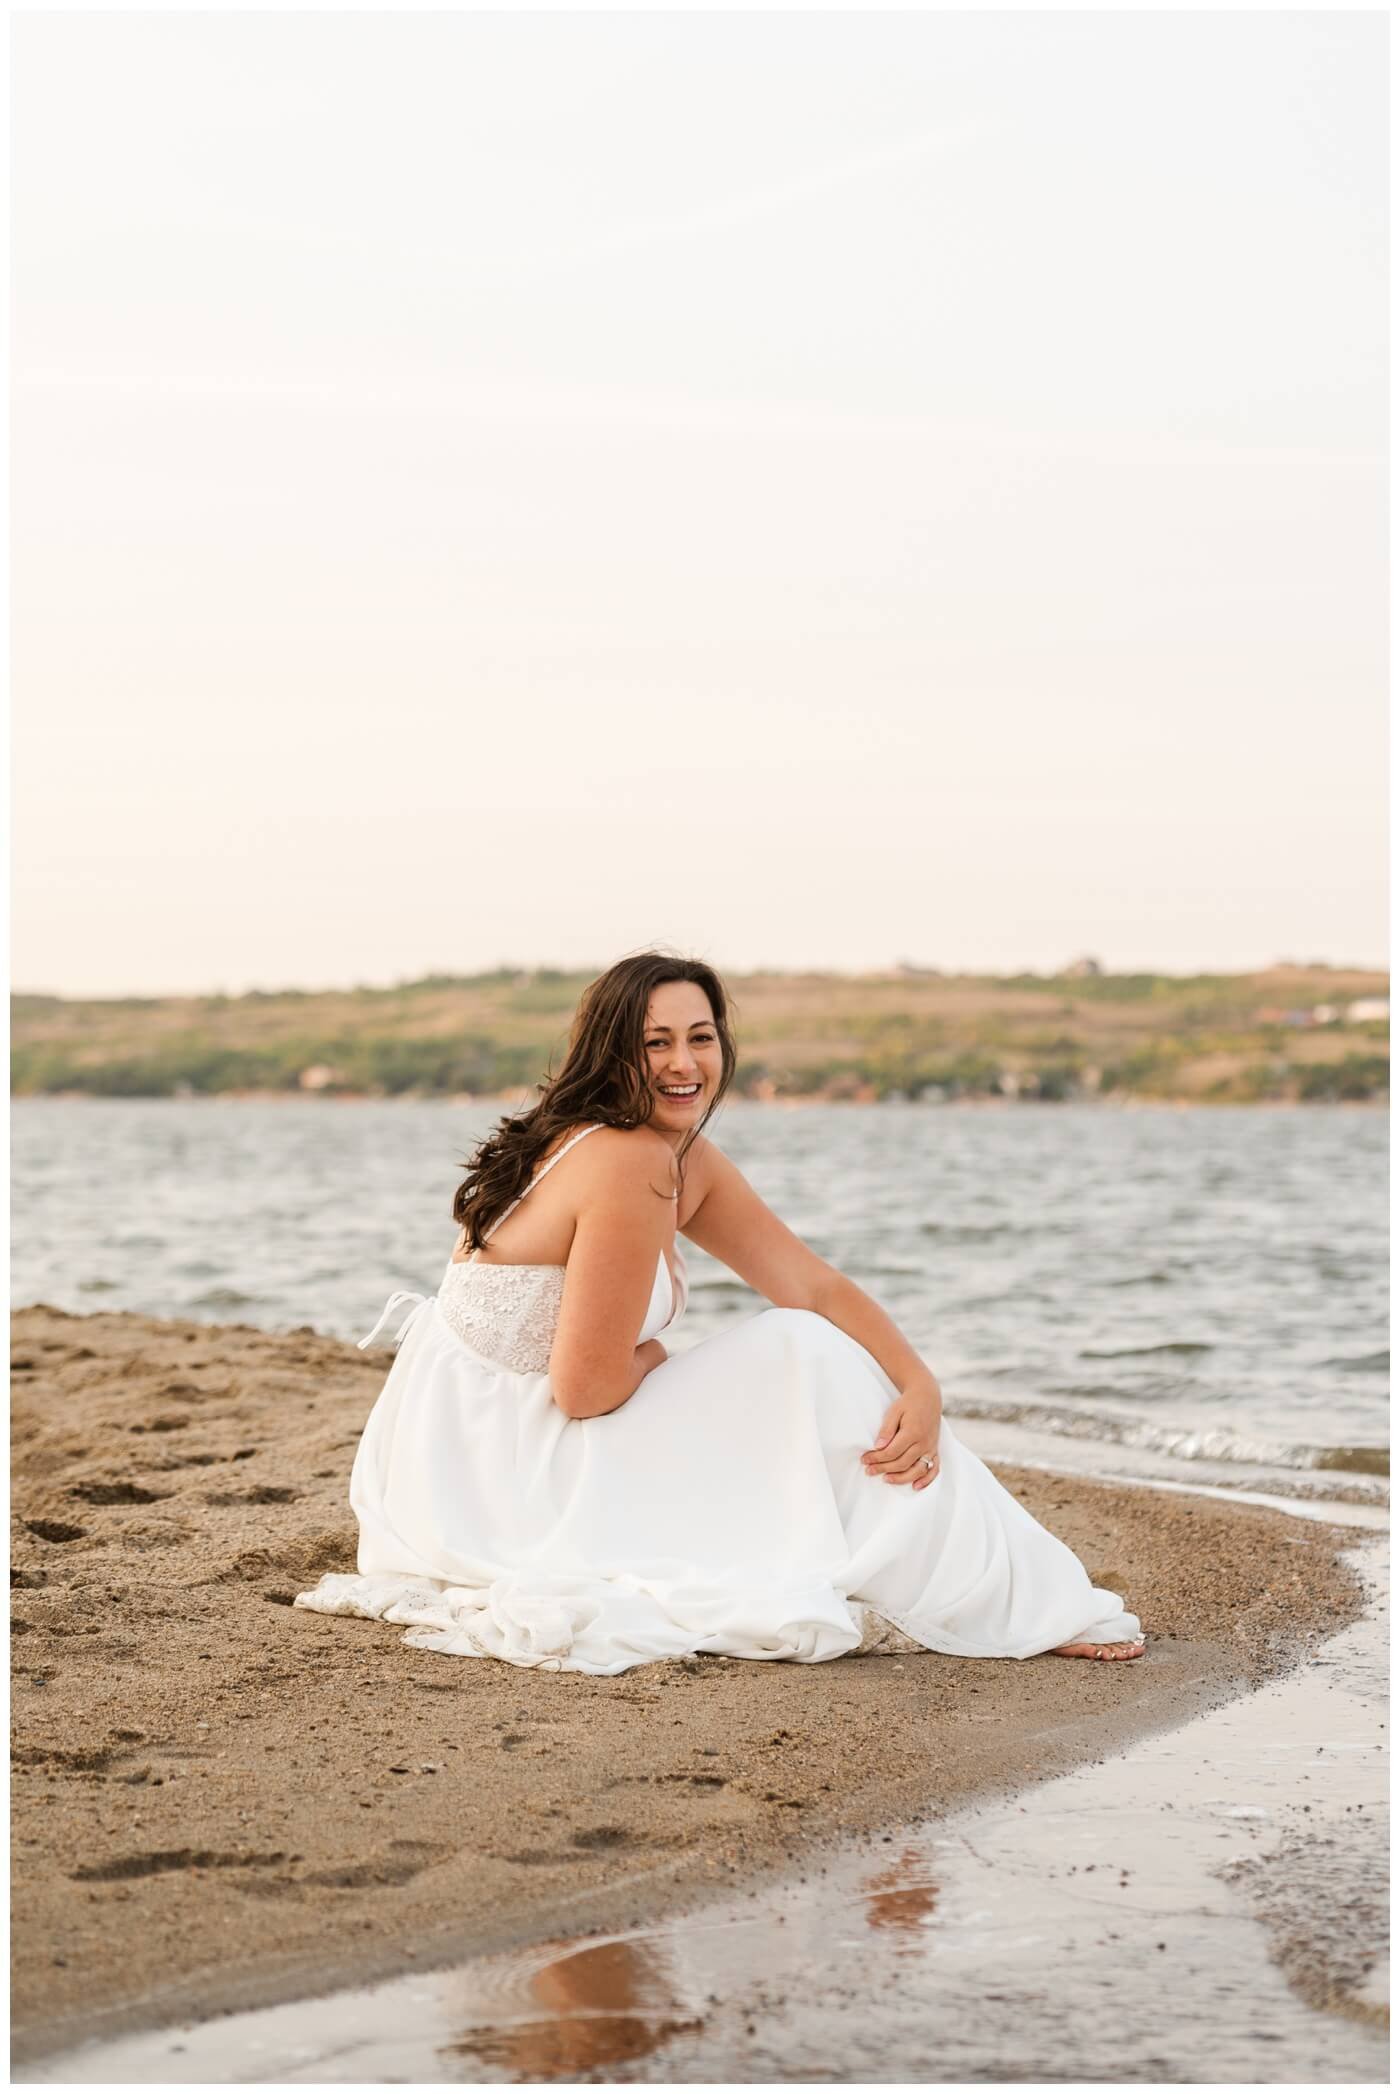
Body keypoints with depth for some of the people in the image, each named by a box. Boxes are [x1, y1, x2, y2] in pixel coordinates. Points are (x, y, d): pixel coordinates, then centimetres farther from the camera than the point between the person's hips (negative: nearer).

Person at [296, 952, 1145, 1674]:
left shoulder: (688, 1161, 7)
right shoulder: (628, 1163, -22)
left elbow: (818, 1286, 3)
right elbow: (589, 1388, -22)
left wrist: (920, 1384, -12)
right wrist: (654, 1358, 0)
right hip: (487, 1467, -9)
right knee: (800, 1362, -10)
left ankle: (1029, 1594, 5)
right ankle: (1014, 1605, -7)